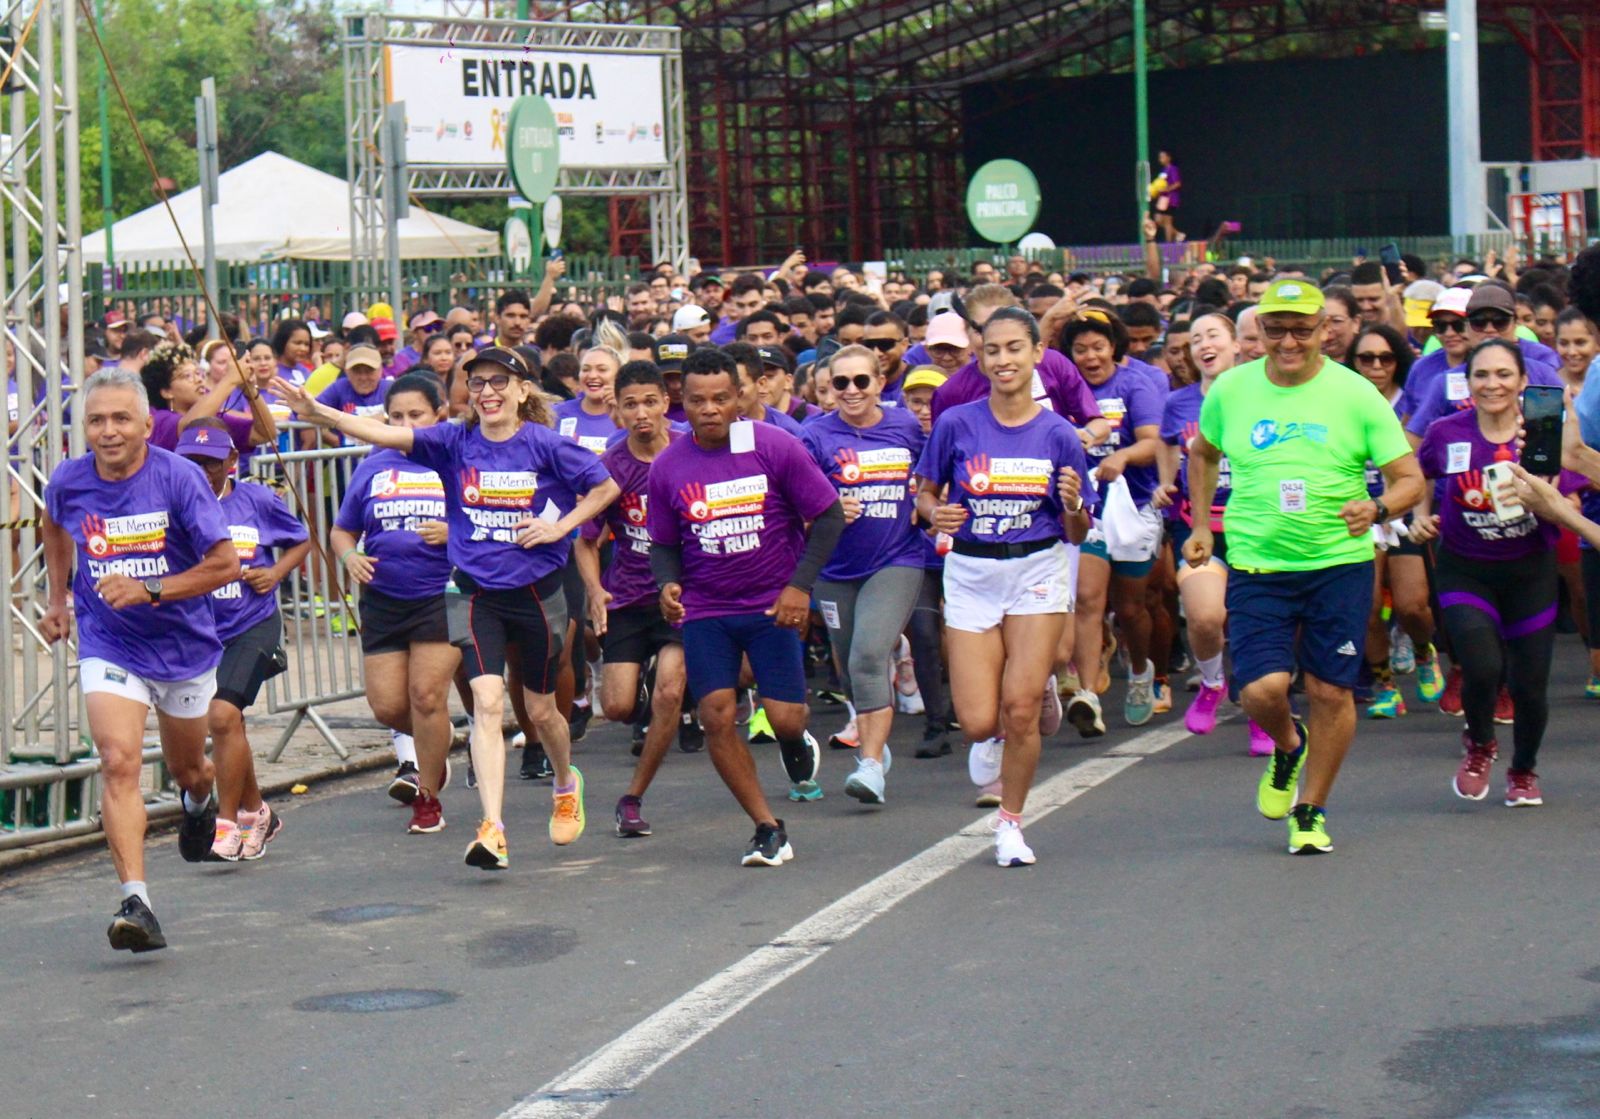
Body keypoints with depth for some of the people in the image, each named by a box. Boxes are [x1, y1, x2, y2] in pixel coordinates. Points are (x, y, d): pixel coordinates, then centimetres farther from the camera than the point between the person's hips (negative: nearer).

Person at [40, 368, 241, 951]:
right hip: (107, 646, 0)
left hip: (183, 643, 0)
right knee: (119, 762, -21)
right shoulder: (68, 482, -7)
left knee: (187, 769, 20)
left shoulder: (179, 477, -17)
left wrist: (148, 591, -24)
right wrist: (58, 599, 19)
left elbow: (225, 563, -16)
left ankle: (200, 801, 59)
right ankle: (135, 899, -26)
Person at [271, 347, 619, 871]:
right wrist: (316, 412, -31)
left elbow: (606, 488, 2)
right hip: (477, 594, 1)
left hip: (537, 592, -1)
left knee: (541, 709, 14)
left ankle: (566, 784, 46)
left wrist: (559, 527, -11)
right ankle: (493, 831, -20)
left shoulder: (545, 446, -9)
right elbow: (385, 434, -17)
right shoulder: (454, 442, -5)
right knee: (487, 701, -15)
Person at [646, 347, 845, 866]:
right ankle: (769, 830, 3)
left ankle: (796, 744, 33)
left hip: (773, 606, -2)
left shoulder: (777, 447, -9)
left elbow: (829, 516, -3)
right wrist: (667, 583, -11)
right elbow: (663, 543, 11)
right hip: (705, 611, 2)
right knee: (716, 716, -10)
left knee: (784, 718, -8)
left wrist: (800, 584, -13)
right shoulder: (667, 467, -1)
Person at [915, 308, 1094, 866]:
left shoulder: (1058, 435, -3)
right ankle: (991, 739, 34)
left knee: (1020, 707, -8)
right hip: (970, 574, 0)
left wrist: (1072, 506, -18)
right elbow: (925, 493, 8)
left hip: (1038, 573, 0)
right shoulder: (956, 424, -4)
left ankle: (1010, 821, 13)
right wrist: (936, 513, -13)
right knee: (978, 721, -5)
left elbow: (1077, 534, 3)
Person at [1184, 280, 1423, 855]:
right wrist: (1201, 526, 18)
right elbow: (1202, 453, 24)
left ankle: (1311, 811, 22)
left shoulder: (1356, 395, -4)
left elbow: (1410, 479, -2)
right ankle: (1288, 746, 25)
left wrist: (1377, 508, -22)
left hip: (1340, 564, -1)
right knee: (1262, 690, -12)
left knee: (1330, 691, 1)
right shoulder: (1230, 390, 3)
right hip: (1257, 565, 1)